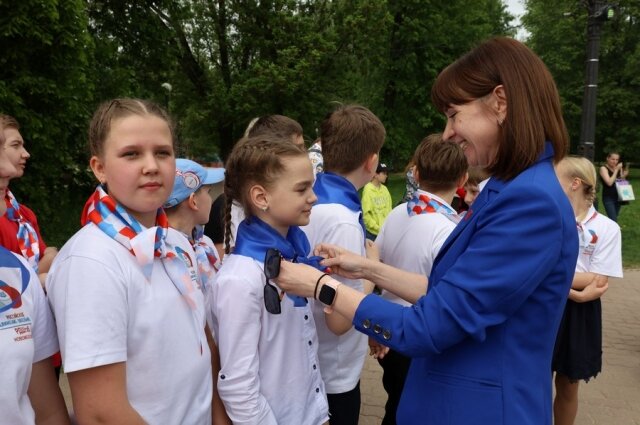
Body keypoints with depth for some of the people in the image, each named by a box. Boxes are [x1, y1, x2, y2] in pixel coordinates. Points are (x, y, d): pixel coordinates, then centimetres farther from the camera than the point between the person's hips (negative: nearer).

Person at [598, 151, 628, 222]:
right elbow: (609, 182, -21)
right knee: (613, 221, -15)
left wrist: (624, 175, -4)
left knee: (613, 219, 11)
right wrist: (616, 170, -17)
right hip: (608, 198, -6)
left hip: (618, 197, 6)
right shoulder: (603, 168, -10)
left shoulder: (618, 168, 7)